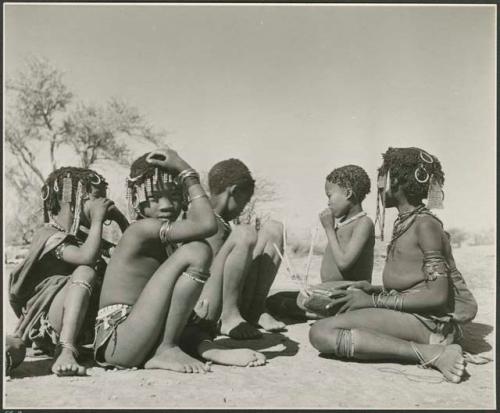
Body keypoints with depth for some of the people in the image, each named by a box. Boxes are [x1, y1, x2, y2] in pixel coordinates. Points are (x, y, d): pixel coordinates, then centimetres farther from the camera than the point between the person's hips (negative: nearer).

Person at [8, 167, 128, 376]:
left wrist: (120, 218, 5)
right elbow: (87, 257, -30)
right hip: (44, 327, -8)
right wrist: (97, 220, -18)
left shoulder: (84, 236, 15)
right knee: (85, 272, -30)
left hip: (80, 326, 8)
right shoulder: (49, 235, -9)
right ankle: (65, 352, -38)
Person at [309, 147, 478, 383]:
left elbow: (437, 295, -17)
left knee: (321, 333, -20)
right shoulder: (403, 223, 17)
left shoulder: (425, 224, -10)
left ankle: (430, 354, -18)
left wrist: (375, 300, -15)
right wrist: (374, 290, 2)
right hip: (412, 318, 10)